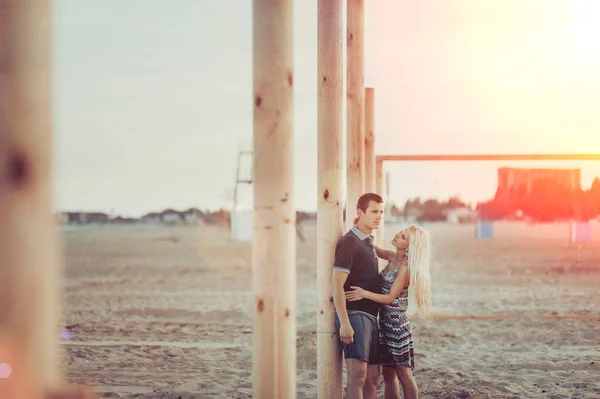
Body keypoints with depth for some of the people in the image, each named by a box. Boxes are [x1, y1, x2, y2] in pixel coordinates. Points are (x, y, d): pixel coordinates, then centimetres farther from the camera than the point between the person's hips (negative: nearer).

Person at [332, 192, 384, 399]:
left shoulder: (368, 243, 19)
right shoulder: (349, 242, -10)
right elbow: (337, 284, -16)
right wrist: (344, 323, -22)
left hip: (370, 316, 9)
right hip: (354, 314, -9)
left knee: (372, 378, 8)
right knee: (358, 375, -17)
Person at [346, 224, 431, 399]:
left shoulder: (406, 267, -16)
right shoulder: (392, 257, 7)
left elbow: (390, 297, -18)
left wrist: (364, 294, -26)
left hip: (397, 325, -8)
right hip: (385, 323, 8)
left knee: (404, 375, -2)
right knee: (388, 375, 11)